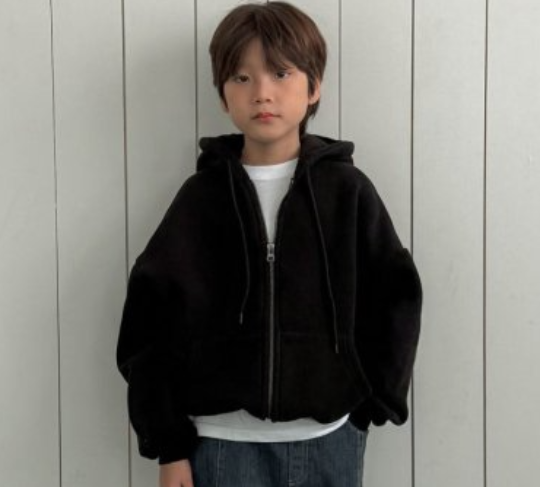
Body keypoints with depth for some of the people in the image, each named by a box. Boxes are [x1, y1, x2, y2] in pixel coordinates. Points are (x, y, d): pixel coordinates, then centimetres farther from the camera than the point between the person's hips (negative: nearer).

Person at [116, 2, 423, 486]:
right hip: (224, 441, 0)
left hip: (328, 438, 1)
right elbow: (152, 321, -1)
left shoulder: (348, 190, 0)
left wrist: (373, 400, -1)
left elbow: (394, 298, 4)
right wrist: (169, 444, -3)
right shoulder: (201, 196, -2)